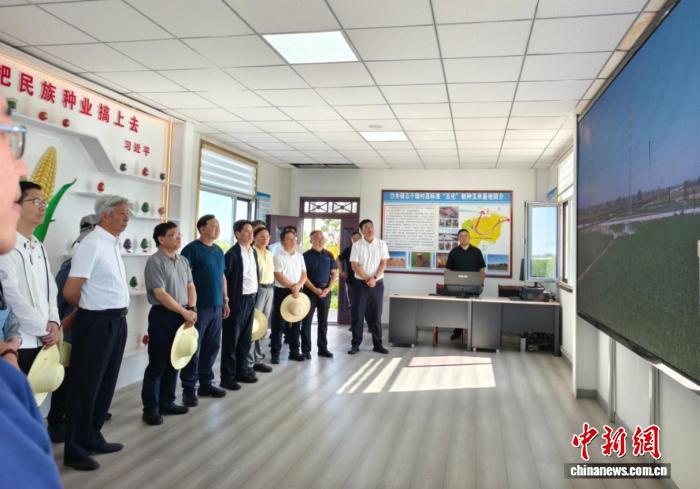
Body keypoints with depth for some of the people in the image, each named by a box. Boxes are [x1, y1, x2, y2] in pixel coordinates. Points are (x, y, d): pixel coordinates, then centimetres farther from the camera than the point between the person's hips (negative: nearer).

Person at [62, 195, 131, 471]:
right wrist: (89, 307, 2)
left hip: (117, 322, 9)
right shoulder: (92, 244, -16)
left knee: (106, 384, 17)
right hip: (97, 324, -9)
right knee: (86, 386, 4)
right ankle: (74, 449, 18)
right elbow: (70, 292, -16)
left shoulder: (113, 244, 11)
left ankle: (93, 439, 32)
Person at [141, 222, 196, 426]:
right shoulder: (155, 261, -12)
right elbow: (160, 294, -18)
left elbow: (190, 286, 12)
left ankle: (167, 402, 25)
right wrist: (184, 312, -15)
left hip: (182, 316, 7)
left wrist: (191, 309, -5)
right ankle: (150, 408, 11)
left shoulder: (183, 260, 11)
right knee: (157, 363, 0)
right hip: (162, 316, -7)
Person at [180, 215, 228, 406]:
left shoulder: (219, 251, 14)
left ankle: (206, 384, 25)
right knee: (193, 348, 0)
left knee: (212, 347, 13)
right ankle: (188, 388, 10)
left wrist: (225, 300, 17)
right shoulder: (192, 249, -9)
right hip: (198, 306, -7)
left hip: (216, 306, 7)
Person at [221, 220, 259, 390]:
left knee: (245, 338, 14)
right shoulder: (232, 253, -13)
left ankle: (241, 371, 26)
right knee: (231, 340, 2)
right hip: (237, 301, -7)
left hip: (251, 299, 7)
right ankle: (228, 376, 10)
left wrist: (255, 296, 13)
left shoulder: (253, 252, 11)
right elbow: (224, 278, -14)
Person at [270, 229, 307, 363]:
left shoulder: (299, 256, 12)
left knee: (295, 322, 10)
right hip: (282, 291, -5)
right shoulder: (278, 256, -5)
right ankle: (275, 353, 6)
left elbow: (304, 274, 7)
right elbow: (279, 276, -13)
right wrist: (292, 287, -17)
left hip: (298, 292, 5)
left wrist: (298, 286, -11)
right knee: (279, 323, -1)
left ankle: (294, 351, 19)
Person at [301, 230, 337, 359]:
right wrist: (314, 289, -14)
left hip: (326, 290, 4)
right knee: (307, 321, -1)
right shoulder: (306, 255, -2)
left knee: (323, 321, 10)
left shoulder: (329, 255, 9)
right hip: (310, 290, -3)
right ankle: (306, 350, 5)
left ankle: (323, 348, 18)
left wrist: (328, 288, -6)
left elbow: (334, 273, 8)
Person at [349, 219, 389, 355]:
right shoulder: (357, 246, -2)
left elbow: (383, 263, -2)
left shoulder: (381, 244, 2)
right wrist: (367, 279, -13)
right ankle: (355, 344, 9)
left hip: (378, 284, 1)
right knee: (358, 315, 1)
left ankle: (377, 344, 15)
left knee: (376, 315, 7)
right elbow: (355, 266, -7)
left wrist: (374, 278, -13)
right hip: (361, 284, -1)